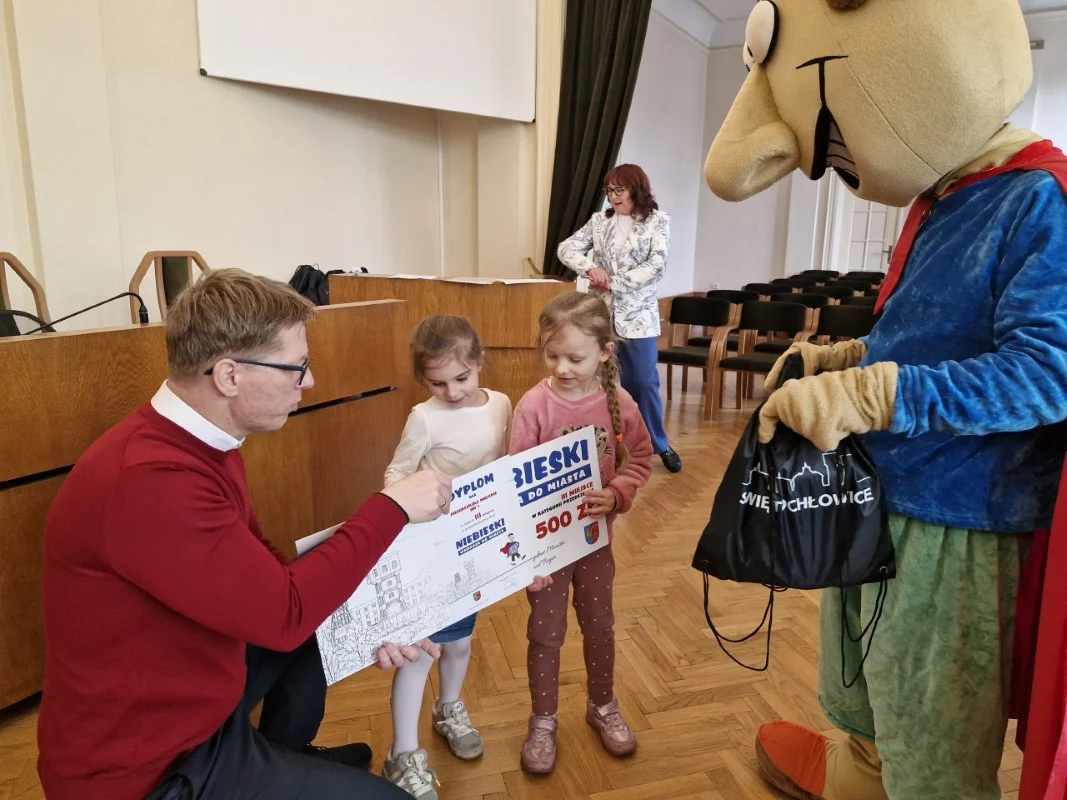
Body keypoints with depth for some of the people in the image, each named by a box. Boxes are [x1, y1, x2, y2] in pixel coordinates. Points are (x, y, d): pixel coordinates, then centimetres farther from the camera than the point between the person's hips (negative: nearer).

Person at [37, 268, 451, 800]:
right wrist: (393, 506, -21)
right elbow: (284, 613, -29)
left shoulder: (199, 443, -1)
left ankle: (287, 757, 41)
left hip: (186, 691, 9)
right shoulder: (150, 482, -34)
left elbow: (266, 572, 4)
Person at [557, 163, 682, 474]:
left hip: (638, 315, -3)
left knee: (644, 382, 2)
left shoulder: (657, 221, -2)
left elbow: (656, 266, -13)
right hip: (601, 314, 3)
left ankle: (659, 444, 20)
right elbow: (566, 248, 5)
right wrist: (591, 268, -14)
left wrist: (613, 283, -15)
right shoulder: (600, 220, 7)